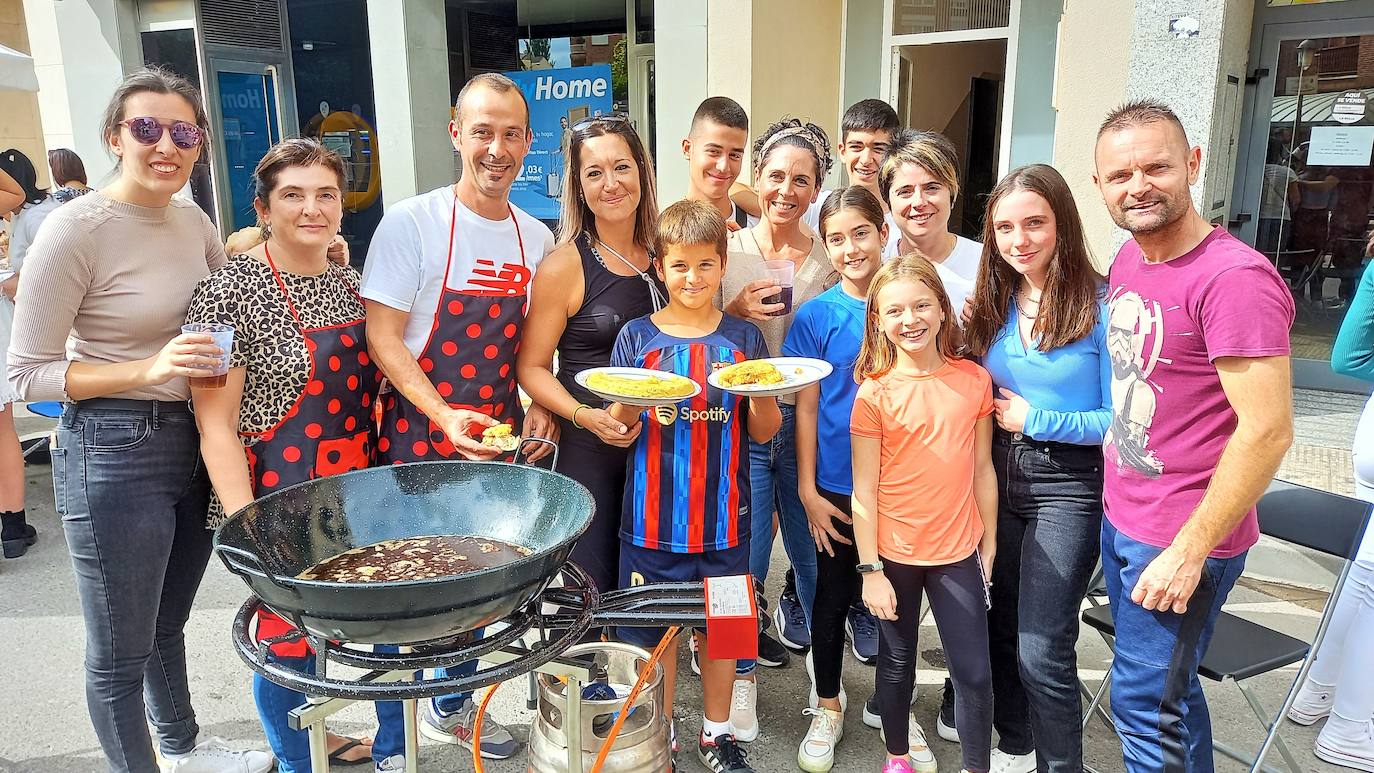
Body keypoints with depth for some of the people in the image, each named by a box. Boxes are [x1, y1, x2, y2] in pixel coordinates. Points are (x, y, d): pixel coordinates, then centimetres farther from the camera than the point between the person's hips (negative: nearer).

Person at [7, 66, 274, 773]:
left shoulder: (192, 219, 3)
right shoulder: (76, 228, -16)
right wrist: (149, 369, -25)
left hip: (191, 443, 7)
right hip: (112, 454, -7)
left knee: (168, 623, 26)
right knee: (120, 654, 10)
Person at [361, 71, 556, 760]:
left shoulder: (536, 238, 6)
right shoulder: (411, 223, -10)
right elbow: (383, 338, -12)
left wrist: (539, 410, -2)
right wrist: (444, 417, -22)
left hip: (500, 438, 5)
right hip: (418, 436, -4)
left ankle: (452, 707, 37)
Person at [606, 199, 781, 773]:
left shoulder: (743, 338, 1)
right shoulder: (637, 337, -2)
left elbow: (763, 432, 3)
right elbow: (616, 430, -1)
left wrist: (763, 390, -17)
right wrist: (628, 406, -22)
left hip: (724, 515, 1)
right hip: (654, 515, -1)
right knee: (655, 627, 10)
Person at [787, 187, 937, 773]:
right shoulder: (817, 316, -5)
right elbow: (806, 407, -3)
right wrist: (808, 489, -6)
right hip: (837, 486, -1)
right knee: (834, 596, 11)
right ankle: (828, 708, 31)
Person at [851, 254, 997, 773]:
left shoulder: (974, 379, -3)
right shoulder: (874, 394, -9)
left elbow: (982, 468, 4)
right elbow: (864, 490, -8)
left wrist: (989, 543, 7)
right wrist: (870, 570, -9)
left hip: (958, 553, 1)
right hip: (894, 554, -1)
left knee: (974, 672, 5)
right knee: (897, 664, 16)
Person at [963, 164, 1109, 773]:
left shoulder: (1101, 307, -12)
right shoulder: (994, 305, 5)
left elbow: (1120, 419, -12)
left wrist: (1037, 421, -13)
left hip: (1069, 485, -6)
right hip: (999, 477, 6)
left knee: (1041, 650, -5)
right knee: (1003, 626, 17)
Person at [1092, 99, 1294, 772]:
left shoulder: (1233, 277, -21)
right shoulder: (1127, 260, 6)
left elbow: (1267, 430, -23)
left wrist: (1188, 552, -19)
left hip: (1184, 539, -8)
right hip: (1120, 516, 8)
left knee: (1145, 701, 4)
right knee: (1169, 684, 22)